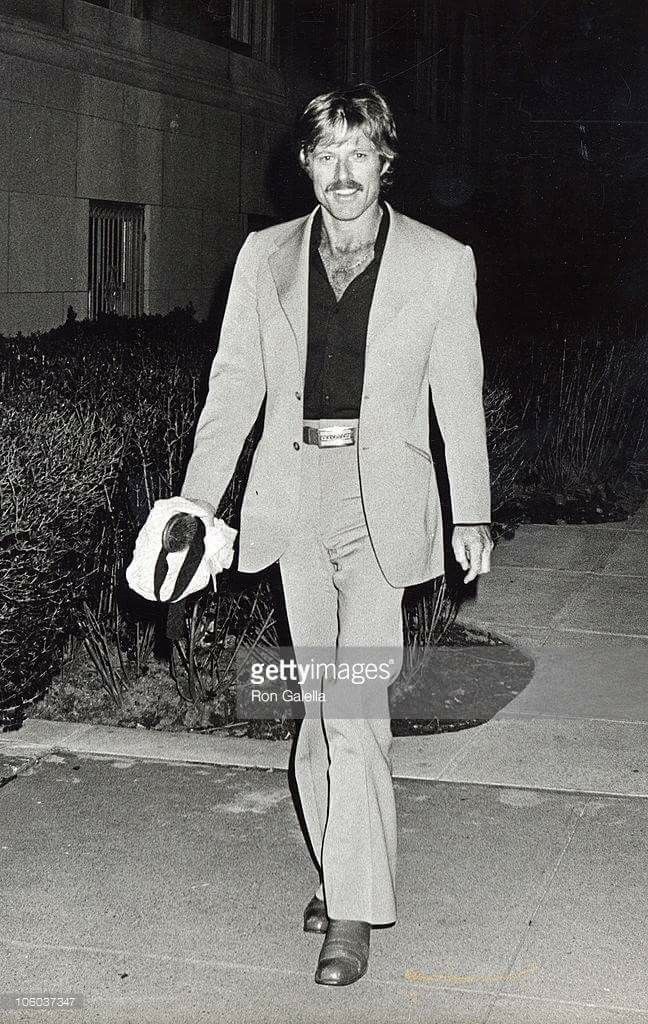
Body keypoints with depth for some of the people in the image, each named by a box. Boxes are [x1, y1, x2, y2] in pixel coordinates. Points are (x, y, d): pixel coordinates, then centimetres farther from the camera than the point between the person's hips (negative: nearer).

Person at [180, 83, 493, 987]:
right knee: (320, 698, 9)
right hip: (295, 496, 3)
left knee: (356, 706, -11)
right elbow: (235, 385, 9)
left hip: (381, 499, -3)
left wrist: (472, 514, 2)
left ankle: (353, 911, -4)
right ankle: (338, 869, 24)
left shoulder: (442, 263, 3)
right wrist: (195, 502, 3)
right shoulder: (265, 256, 9)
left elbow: (459, 398, 5)